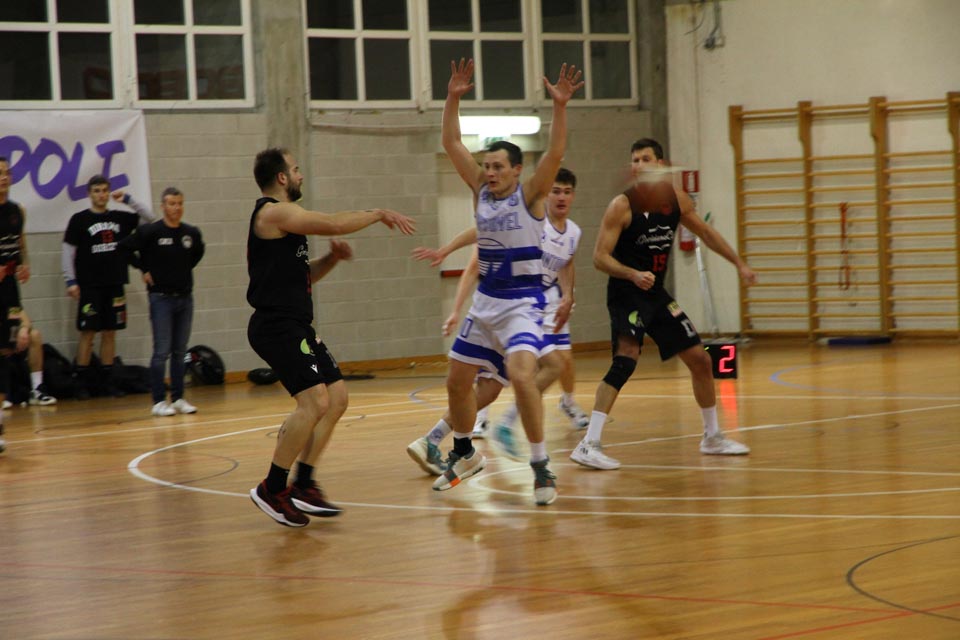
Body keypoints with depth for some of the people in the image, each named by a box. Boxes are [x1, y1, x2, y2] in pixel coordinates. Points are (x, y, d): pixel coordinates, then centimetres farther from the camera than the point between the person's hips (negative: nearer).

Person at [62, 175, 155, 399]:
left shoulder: (120, 218, 8)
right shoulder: (80, 220, -1)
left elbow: (149, 219, 12)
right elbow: (68, 251, -2)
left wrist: (128, 200, 2)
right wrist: (70, 281, -9)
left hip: (114, 285, 4)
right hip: (90, 286, -4)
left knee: (110, 332, 6)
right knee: (88, 333, -4)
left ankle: (107, 380, 12)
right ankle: (82, 382, 1)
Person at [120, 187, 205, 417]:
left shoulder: (191, 233, 4)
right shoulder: (150, 232, -9)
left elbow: (198, 251, 24)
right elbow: (125, 247, -6)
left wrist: (186, 267, 11)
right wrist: (144, 269, -4)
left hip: (185, 297, 4)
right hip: (161, 298, -4)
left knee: (180, 352, 9)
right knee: (162, 352, -4)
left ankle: (178, 398, 15)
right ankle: (159, 401, 0)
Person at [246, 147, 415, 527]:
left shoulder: (284, 217, 21)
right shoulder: (273, 212, -11)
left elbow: (302, 275, 25)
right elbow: (334, 224, -18)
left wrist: (331, 258, 7)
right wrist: (379, 214, -4)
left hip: (295, 327, 11)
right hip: (277, 326, -11)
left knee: (336, 398, 9)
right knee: (314, 402, -20)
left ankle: (303, 487, 11)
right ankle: (272, 488, -11)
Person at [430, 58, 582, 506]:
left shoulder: (530, 194, -9)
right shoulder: (480, 190, 4)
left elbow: (555, 153, -24)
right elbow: (451, 143, 0)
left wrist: (559, 106, -35)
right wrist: (453, 98, -10)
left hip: (523, 304, -6)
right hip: (485, 300, 6)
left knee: (521, 375, -27)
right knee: (457, 381, 14)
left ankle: (541, 467, -16)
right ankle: (464, 454, 38)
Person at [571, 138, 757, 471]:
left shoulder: (676, 199, 2)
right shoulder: (622, 206, -16)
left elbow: (705, 232, 19)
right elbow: (600, 257, -19)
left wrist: (739, 263, 17)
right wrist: (634, 275, -34)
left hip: (656, 293, 7)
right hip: (626, 294, -7)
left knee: (700, 359, 12)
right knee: (626, 358, -28)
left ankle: (712, 437, 32)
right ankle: (588, 445, -30)